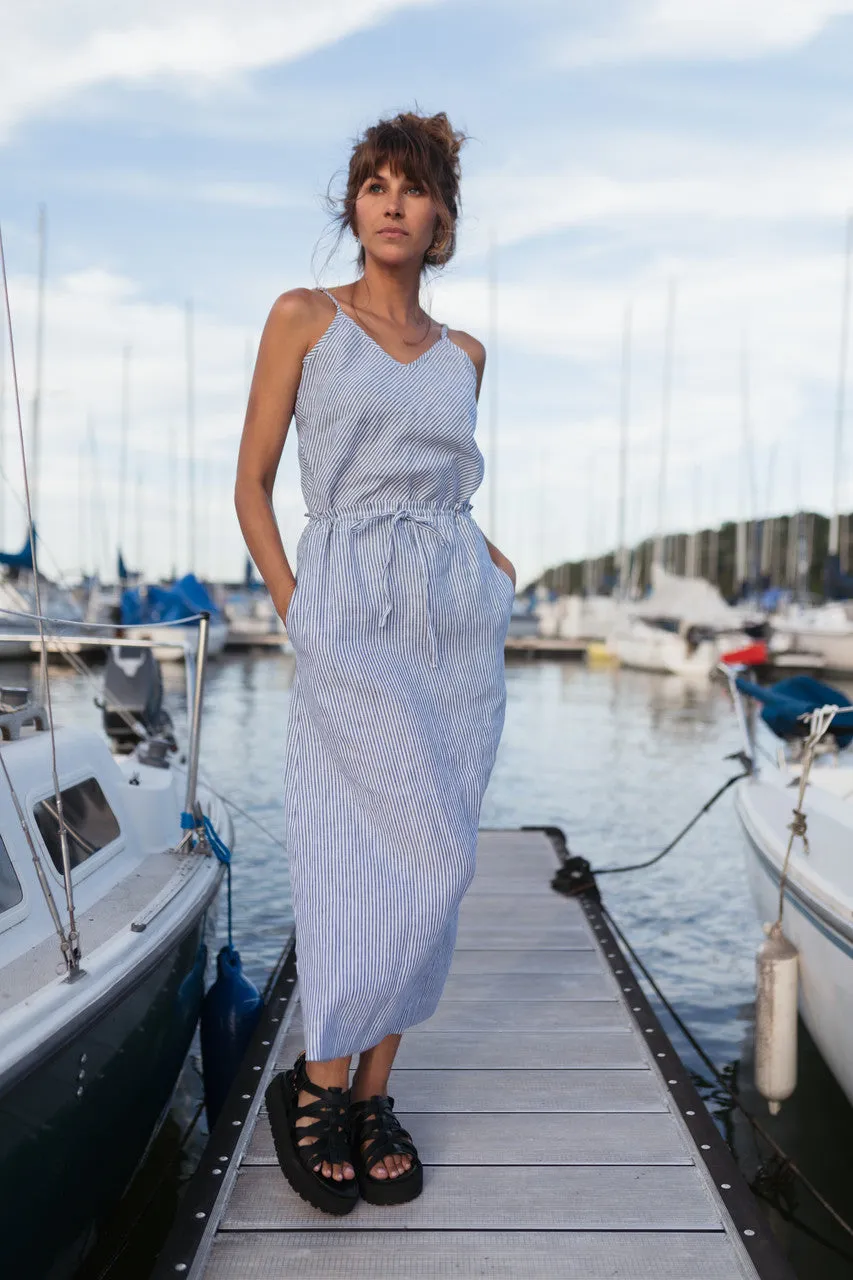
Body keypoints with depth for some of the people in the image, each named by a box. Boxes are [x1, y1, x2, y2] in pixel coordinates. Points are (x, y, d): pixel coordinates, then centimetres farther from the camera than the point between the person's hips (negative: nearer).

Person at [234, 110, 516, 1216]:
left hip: (459, 620, 4)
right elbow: (253, 485, 3)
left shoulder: (463, 354, 16)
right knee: (429, 856, -8)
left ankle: (369, 1091, 21)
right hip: (350, 614, -4)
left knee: (427, 865, 5)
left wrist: (498, 566, 9)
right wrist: (295, 609, -6)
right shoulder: (303, 318, 5)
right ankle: (317, 1085, 14)